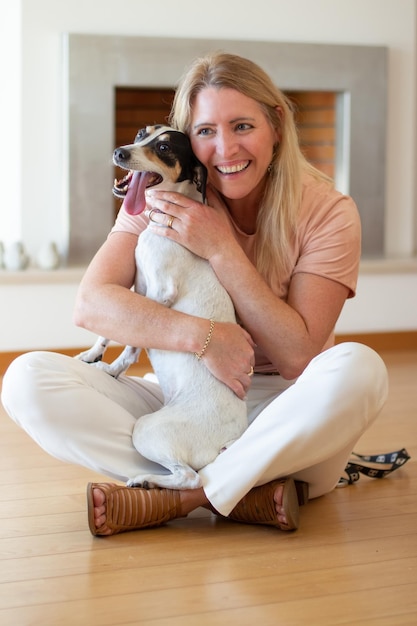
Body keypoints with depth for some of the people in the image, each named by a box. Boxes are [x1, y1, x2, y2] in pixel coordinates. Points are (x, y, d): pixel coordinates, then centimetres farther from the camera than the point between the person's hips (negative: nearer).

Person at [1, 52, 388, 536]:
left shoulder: (328, 212, -8)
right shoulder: (162, 198, -2)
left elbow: (299, 356, -15)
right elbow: (91, 304, -14)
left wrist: (220, 249, -19)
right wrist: (202, 337, -28)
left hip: (281, 415, -2)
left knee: (358, 369, -35)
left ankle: (170, 499, -27)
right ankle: (242, 491, -27)